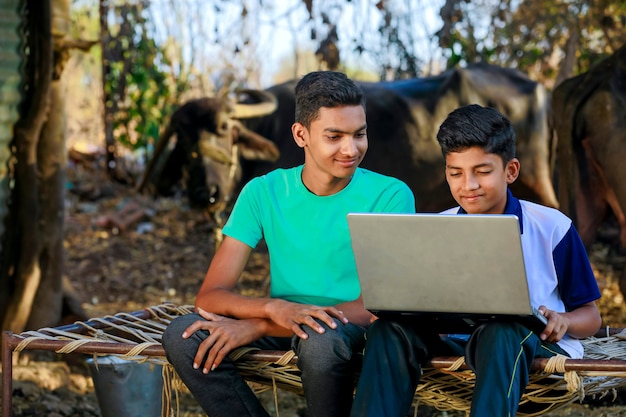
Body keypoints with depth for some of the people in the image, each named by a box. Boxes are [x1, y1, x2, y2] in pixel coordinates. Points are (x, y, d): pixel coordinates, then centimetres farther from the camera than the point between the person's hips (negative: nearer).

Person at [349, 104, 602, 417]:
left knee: (501, 330, -39)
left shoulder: (552, 227, 2)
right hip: (455, 341, 3)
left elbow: (590, 316, 6)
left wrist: (562, 321, -18)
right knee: (390, 329, -24)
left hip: (535, 344, -3)